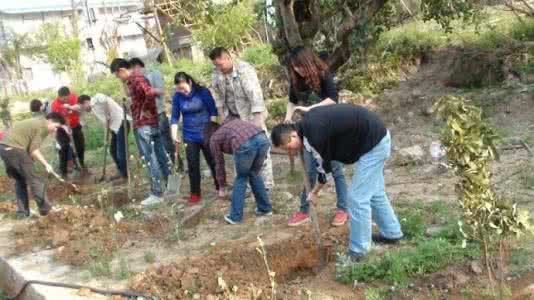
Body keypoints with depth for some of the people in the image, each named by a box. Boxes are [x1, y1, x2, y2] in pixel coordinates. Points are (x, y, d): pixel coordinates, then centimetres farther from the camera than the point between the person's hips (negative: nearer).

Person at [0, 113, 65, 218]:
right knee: (34, 179, 0)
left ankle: (22, 211, 20)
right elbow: (33, 150, -11)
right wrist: (46, 164, -4)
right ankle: (45, 208, 5)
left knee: (20, 181, 19)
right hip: (14, 148, -10)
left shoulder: (37, 122, 25)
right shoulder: (43, 127, -5)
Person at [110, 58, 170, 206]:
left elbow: (151, 93, -32)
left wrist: (145, 110, -18)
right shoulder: (134, 79, 16)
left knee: (150, 159, -5)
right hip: (153, 123, 10)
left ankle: (157, 194, -1)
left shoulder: (135, 79, -15)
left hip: (143, 124, -10)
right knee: (160, 156, 13)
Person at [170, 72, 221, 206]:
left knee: (213, 162, 9)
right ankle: (195, 193, 15)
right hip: (190, 137, 2)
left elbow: (213, 111, -7)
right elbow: (175, 117, 1)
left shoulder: (203, 92, -13)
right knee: (192, 165, 3)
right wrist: (174, 135, -7)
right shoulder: (177, 97, -4)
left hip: (206, 135, -2)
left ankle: (220, 188, 26)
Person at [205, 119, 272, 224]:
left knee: (241, 178, 18)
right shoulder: (231, 123, 40)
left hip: (245, 144, -4)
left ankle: (235, 216, 23)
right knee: (254, 174, 27)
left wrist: (222, 186, 45)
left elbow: (219, 164, 33)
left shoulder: (214, 138, 26)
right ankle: (265, 208, 36)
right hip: (262, 138, 5)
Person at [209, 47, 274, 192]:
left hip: (251, 115, -6)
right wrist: (222, 114, 3)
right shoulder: (217, 73, -4)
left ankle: (267, 185, 7)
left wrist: (258, 117, -38)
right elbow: (218, 95, 8)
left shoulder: (245, 69, -24)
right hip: (233, 117, 6)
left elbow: (255, 93, -31)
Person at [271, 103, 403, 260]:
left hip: (373, 142, -10)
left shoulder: (314, 135, -26)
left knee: (357, 197, -5)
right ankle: (392, 232, 38)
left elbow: (324, 167, -11)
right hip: (377, 137, 10)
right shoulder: (307, 122, 3)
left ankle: (357, 251, 4)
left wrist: (314, 193, 5)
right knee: (374, 192, 22)